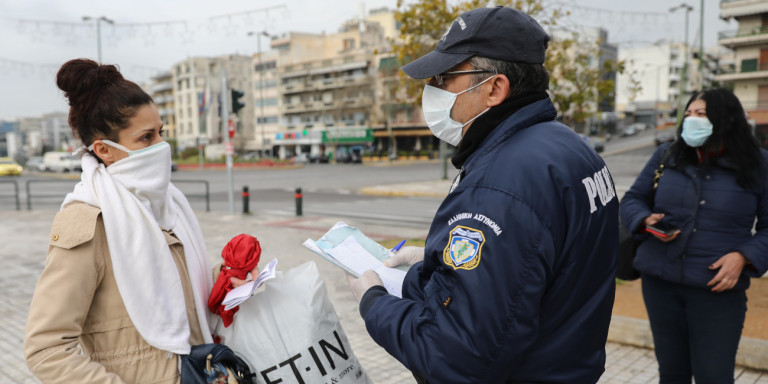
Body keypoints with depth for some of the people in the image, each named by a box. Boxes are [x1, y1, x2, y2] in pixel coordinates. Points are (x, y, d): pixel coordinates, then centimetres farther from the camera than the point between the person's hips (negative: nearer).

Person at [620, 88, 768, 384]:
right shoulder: (665, 156, 6)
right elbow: (632, 199, 12)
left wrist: (744, 256, -14)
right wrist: (646, 221, -9)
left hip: (718, 289, -2)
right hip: (660, 282, 3)